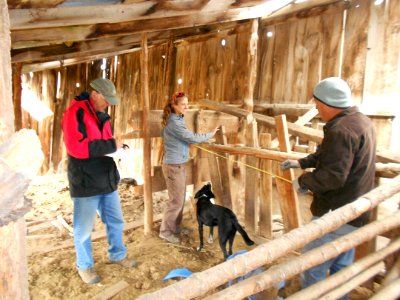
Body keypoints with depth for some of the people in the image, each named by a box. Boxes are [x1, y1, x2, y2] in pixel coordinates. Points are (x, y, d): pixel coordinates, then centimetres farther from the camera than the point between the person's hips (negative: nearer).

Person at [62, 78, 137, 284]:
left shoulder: (101, 114, 12)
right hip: (85, 182, -8)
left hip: (107, 179, 8)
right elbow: (75, 147, -26)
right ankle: (84, 266, 30)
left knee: (115, 221, 19)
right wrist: (110, 145, -22)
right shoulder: (75, 113, -15)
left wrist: (116, 147, 1)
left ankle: (117, 255, 39)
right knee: (84, 228, 10)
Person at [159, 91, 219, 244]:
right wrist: (210, 134, -7)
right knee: (176, 200, 0)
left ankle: (175, 228, 30)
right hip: (173, 166, -10)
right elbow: (192, 138, -20)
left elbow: (163, 134, 27)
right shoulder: (174, 122, -21)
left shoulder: (177, 119, 10)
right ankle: (166, 231, 15)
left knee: (180, 198, 16)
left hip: (179, 164, 10)